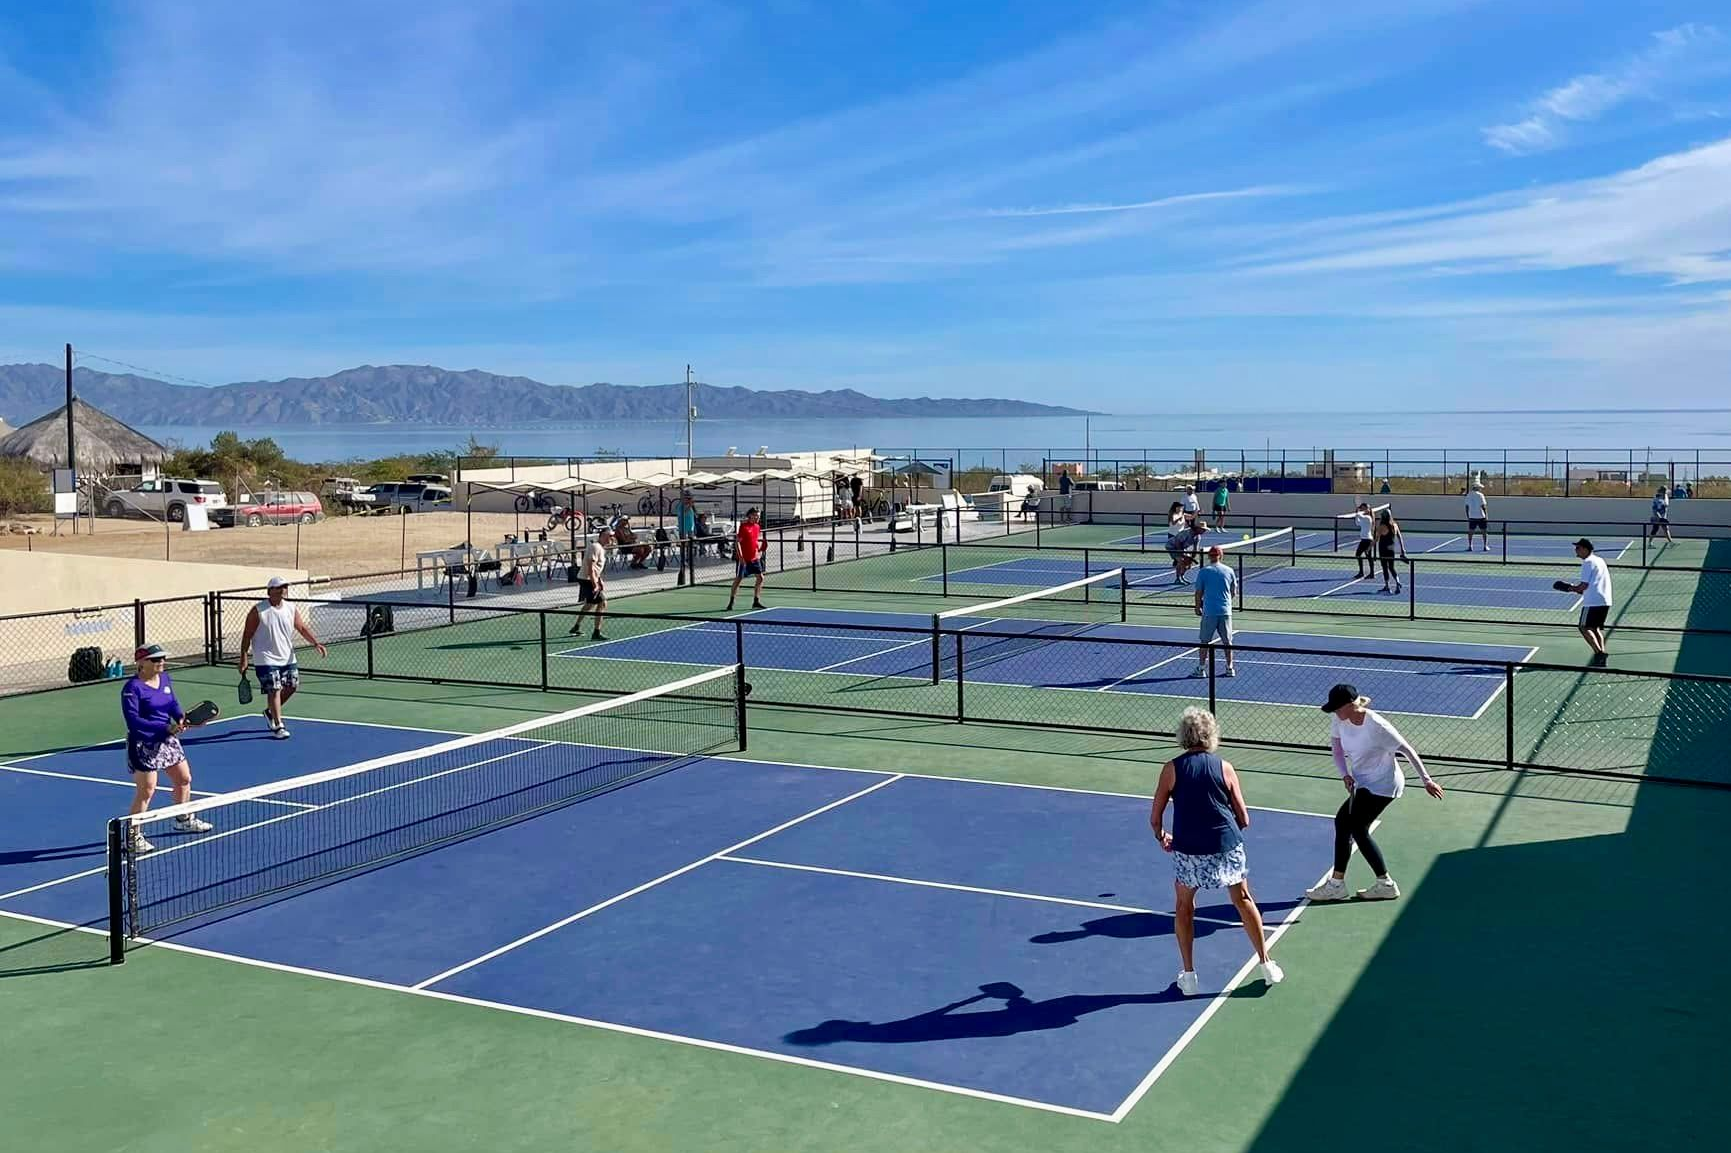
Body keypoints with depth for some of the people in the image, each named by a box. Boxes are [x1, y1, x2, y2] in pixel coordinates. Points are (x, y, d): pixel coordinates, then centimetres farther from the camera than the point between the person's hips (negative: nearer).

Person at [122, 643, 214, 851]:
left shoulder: (165, 678, 4)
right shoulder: (133, 688, -19)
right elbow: (133, 721, -25)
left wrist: (181, 717, -14)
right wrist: (166, 728, -29)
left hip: (167, 740, 9)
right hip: (144, 745, -8)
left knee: (184, 779, 20)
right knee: (146, 791, -7)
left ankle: (184, 820, 42)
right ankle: (133, 837, 5)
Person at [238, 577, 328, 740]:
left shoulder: (291, 609, 4)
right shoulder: (258, 611, -10)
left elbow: (302, 628, 2)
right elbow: (247, 635, -7)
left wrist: (315, 643, -14)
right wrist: (243, 659, -9)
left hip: (287, 659, 6)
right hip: (266, 659, -6)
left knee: (291, 687, 9)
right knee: (274, 690, -9)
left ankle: (270, 712, 33)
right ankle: (278, 726, -1)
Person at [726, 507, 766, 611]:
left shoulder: (757, 527, 9)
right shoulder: (743, 526, -12)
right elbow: (737, 542, -14)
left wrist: (759, 550, 4)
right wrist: (741, 557, -21)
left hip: (754, 558, 7)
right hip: (744, 559, -7)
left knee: (760, 578, 3)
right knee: (738, 579, -3)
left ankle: (756, 601, 13)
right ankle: (731, 603, 5)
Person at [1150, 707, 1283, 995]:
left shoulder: (1172, 768, -2)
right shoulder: (1224, 767, 2)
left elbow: (1155, 817, 0)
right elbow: (1244, 819, 4)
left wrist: (1161, 837, 20)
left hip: (1188, 851, -1)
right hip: (1227, 846, 1)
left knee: (1184, 907, 18)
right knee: (1243, 900, 19)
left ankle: (1188, 975, 18)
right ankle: (1267, 965, 26)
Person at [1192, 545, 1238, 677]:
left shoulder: (1204, 571, -4)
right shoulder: (1229, 571, 2)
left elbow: (1199, 593, -1)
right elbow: (1233, 592, 10)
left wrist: (1198, 607, 13)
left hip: (1209, 612, -2)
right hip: (1226, 611, 2)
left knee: (1204, 641, 6)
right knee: (1227, 641, 11)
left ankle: (1201, 668, 6)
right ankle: (1229, 668, 16)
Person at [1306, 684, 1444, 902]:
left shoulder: (1376, 726, -27)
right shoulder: (1339, 721, -6)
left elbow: (1407, 750, -18)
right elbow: (1337, 750, 7)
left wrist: (1426, 780, -14)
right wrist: (1345, 775, -10)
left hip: (1383, 785, -8)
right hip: (1364, 784, 8)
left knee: (1357, 827, -11)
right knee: (1343, 821, 3)